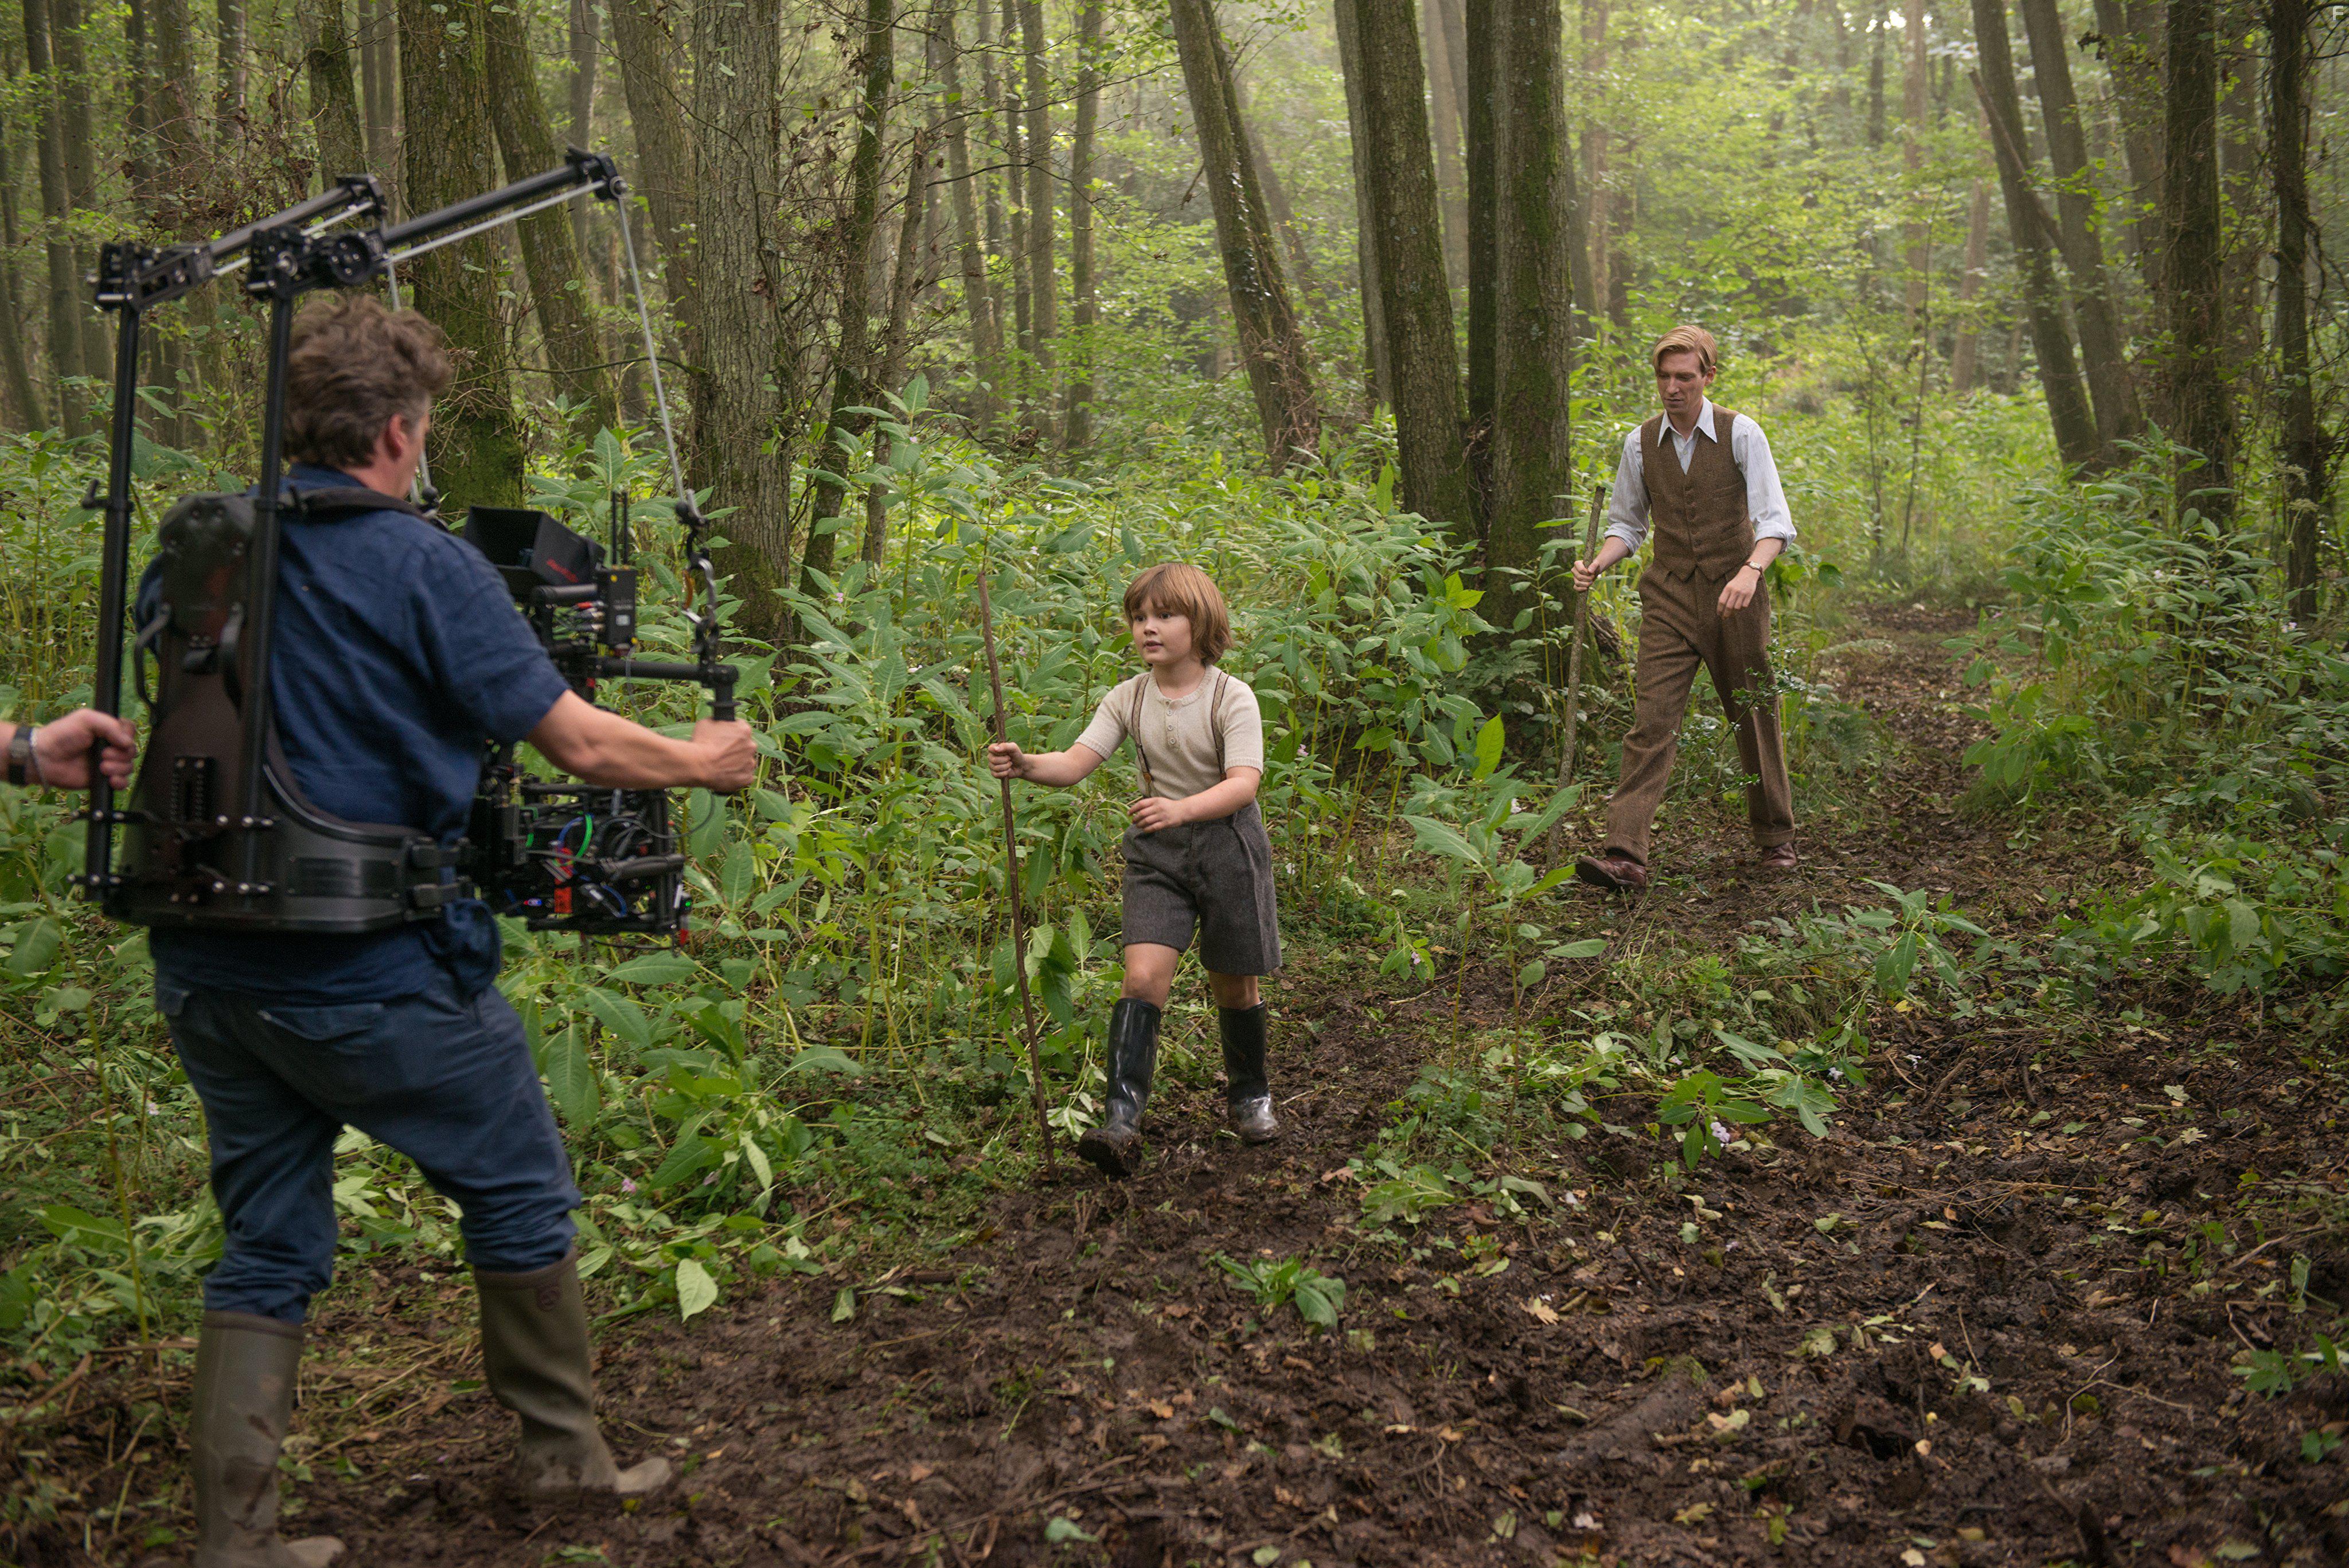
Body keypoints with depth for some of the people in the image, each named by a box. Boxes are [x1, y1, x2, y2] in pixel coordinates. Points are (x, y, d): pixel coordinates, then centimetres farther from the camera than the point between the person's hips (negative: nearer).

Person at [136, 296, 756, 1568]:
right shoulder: (427, 568, -13)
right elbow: (581, 746, -10)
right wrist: (705, 763, 7)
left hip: (204, 970, 6)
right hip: (371, 974, -6)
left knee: (266, 1245, 16)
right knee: (520, 1195, 14)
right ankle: (563, 1455, 27)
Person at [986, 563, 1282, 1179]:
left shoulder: (1232, 698, -13)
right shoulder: (1128, 699, -1)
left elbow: (1242, 783, -24)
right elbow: (1076, 762, -9)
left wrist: (1182, 808, -42)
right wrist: (1026, 765, -31)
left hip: (1226, 844, -2)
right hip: (1156, 851, 2)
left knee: (1234, 984, 10)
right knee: (1144, 974, -14)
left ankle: (1249, 1095, 36)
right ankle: (1122, 1123, -18)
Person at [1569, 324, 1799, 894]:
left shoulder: (1741, 434, -5)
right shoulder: (1640, 444, 4)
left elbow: (1774, 519, -12)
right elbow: (1627, 524, 14)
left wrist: (1750, 571, -31)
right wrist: (1598, 564, -7)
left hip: (1734, 596, -1)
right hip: (1669, 599, 2)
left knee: (1755, 719, 10)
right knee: (1651, 722, -10)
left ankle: (1775, 839, 29)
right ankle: (1626, 855, -17)